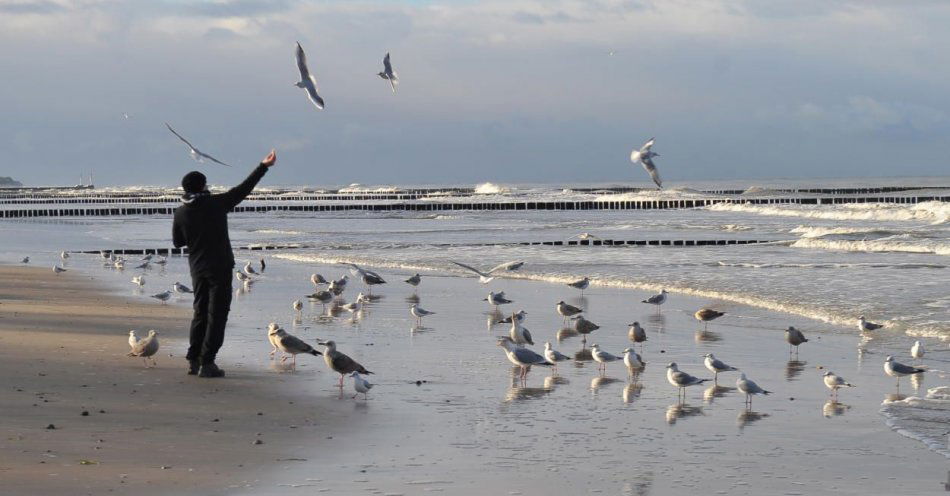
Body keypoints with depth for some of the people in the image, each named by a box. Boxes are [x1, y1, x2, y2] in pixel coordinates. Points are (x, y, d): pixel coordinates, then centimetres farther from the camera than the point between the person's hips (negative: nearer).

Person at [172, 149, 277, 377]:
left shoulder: (180, 213, -1)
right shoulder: (217, 203, -11)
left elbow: (178, 242, 10)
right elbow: (244, 188, -5)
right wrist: (264, 166, 3)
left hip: (197, 269, 5)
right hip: (219, 267, -4)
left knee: (200, 313, 16)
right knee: (217, 314, -1)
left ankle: (193, 360, 15)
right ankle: (207, 363, -6)